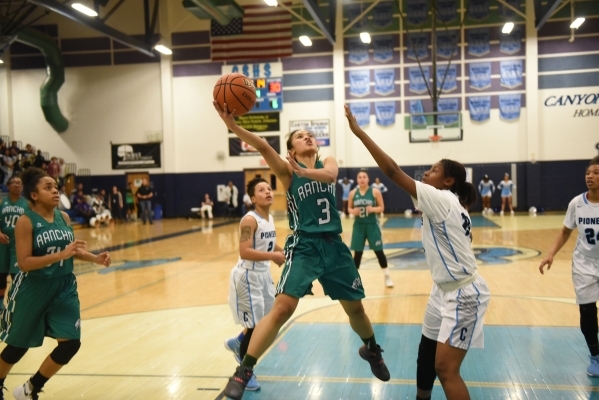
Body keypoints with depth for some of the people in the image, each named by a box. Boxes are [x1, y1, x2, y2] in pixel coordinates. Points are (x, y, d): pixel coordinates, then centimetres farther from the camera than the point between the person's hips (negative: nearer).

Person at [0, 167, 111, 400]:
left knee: (71, 342, -1)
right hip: (33, 290, -5)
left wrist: (95, 258, -2)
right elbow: (24, 263, -21)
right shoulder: (26, 221, -15)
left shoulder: (63, 217, 2)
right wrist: (61, 255, -30)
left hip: (64, 287, 5)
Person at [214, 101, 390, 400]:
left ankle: (372, 350, 47)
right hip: (304, 246, -3)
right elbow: (262, 146, -20)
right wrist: (232, 125, -37)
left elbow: (330, 175, -15)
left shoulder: (327, 162, 10)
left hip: (334, 245, 4)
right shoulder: (287, 170, -1)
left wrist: (306, 172, -35)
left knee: (355, 307, 17)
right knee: (282, 308, -18)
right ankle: (243, 371, -8)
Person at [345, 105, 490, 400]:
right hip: (446, 289, 10)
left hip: (463, 293, -10)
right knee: (427, 352, 21)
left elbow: (393, 171, -24)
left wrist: (359, 132, -22)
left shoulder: (441, 199, -19)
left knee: (445, 368, -10)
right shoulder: (451, 205, 8)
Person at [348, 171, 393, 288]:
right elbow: (349, 208, 9)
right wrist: (352, 211, -13)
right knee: (357, 253, 6)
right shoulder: (353, 193, 1)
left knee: (379, 251, 3)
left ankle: (387, 277, 16)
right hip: (358, 225, 2)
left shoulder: (375, 191, -6)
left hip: (372, 225, -2)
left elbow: (382, 208, -2)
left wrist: (373, 209, -21)